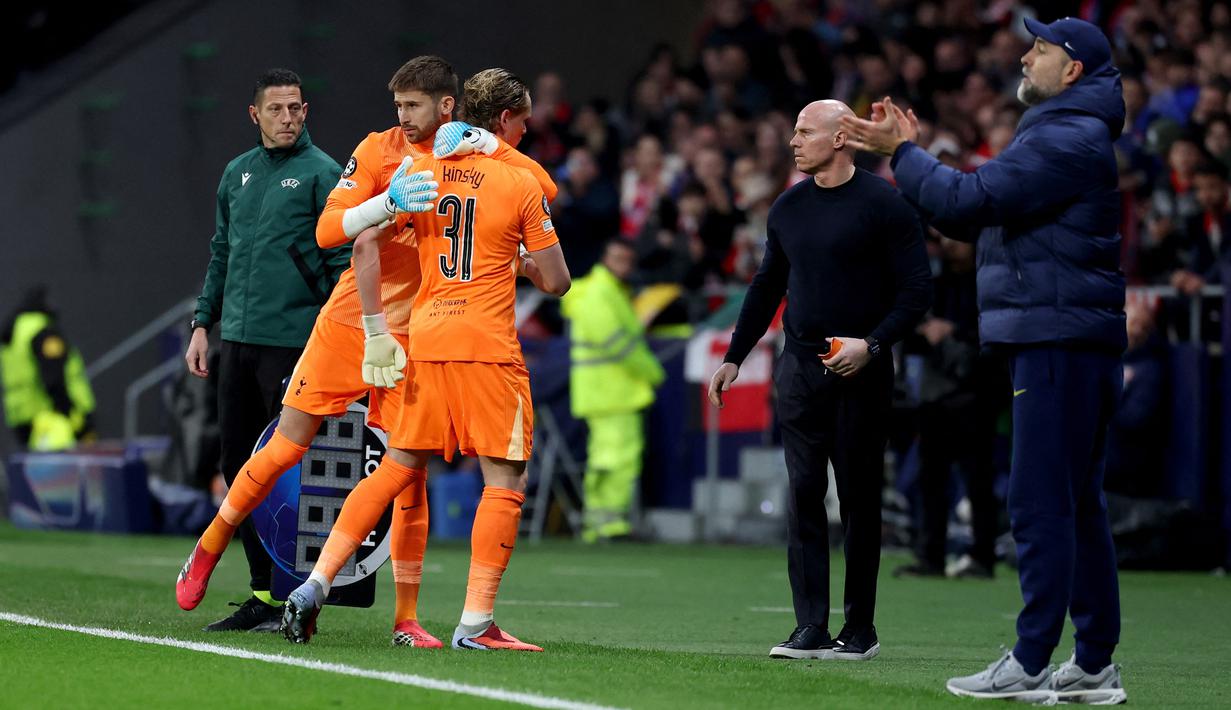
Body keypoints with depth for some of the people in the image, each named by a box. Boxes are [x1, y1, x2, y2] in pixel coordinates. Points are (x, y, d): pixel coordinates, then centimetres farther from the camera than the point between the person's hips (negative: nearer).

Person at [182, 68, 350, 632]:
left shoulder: (322, 174, -4)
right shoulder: (237, 173, 14)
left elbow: (344, 262, -7)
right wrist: (203, 324, 15)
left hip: (294, 342, -7)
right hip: (237, 341, 7)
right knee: (239, 465, 8)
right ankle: (262, 593, 14)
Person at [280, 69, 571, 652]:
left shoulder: (421, 171, 9)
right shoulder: (522, 184, -3)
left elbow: (365, 247, 2)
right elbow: (556, 282, -1)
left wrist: (376, 334, 5)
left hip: (425, 339, 5)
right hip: (489, 346, -5)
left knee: (398, 468, 16)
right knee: (506, 482, 1)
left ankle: (315, 585, 8)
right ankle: (476, 622, -5)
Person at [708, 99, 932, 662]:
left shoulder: (884, 205, -6)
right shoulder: (788, 208, 11)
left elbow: (917, 289, -7)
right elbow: (766, 287, 21)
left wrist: (871, 344, -17)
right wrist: (734, 358, 18)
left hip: (860, 372, -5)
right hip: (801, 368, 5)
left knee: (859, 498, 0)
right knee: (803, 494, -2)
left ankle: (860, 630, 7)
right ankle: (811, 629, -2)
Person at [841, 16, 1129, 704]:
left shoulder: (1066, 141, -13)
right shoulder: (1062, 135, 22)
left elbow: (967, 202, -20)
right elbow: (981, 204, 21)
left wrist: (902, 151, -7)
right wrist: (916, 149, 14)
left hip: (1059, 344, -11)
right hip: (1065, 343, 11)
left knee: (1042, 502, -10)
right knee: (1077, 504, 11)